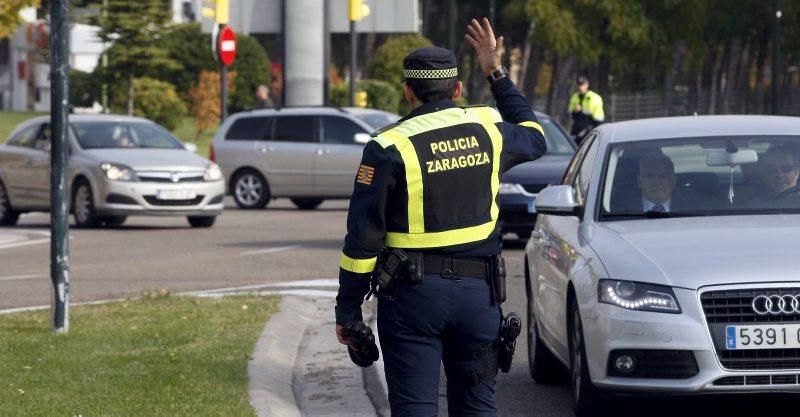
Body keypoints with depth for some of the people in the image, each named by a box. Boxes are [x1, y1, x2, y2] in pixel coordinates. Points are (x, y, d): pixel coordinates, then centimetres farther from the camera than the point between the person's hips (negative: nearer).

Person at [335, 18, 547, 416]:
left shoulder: (389, 148, -9)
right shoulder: (487, 131, 3)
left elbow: (363, 238, -9)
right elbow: (534, 137, 28)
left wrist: (347, 310, -1)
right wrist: (496, 74, 29)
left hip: (412, 294, -4)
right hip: (478, 292, 4)